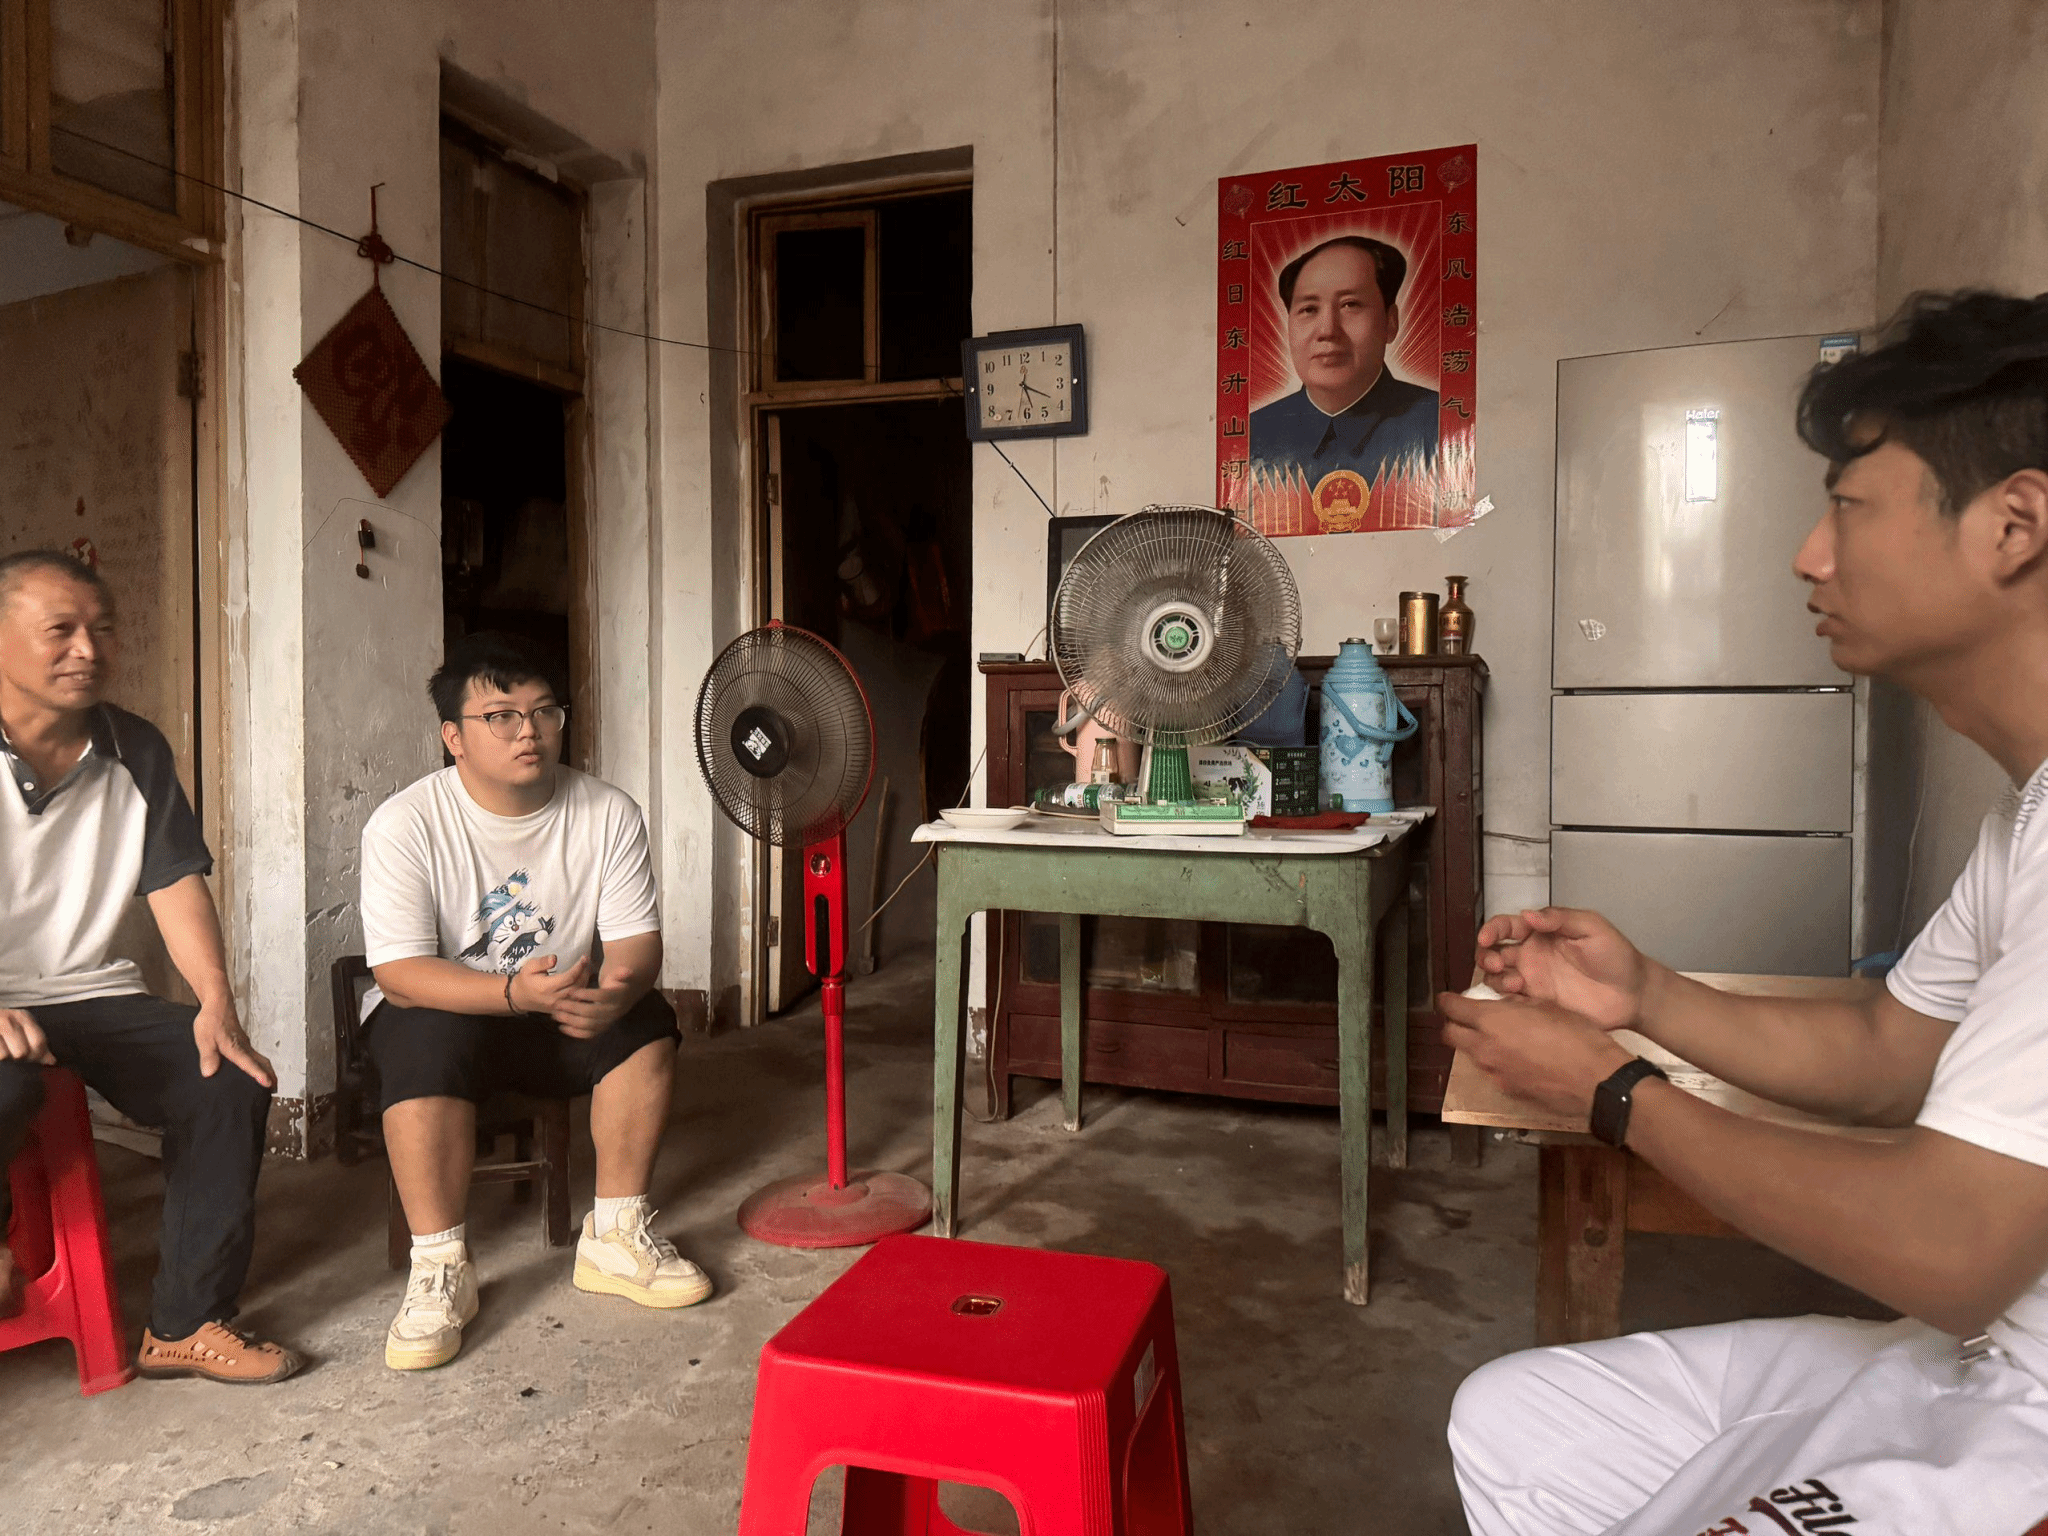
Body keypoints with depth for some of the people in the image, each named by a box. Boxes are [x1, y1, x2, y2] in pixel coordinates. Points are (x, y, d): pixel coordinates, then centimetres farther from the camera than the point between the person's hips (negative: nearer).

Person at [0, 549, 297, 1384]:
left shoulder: (135, 750, 7)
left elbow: (176, 885, 3)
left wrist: (216, 1003, -12)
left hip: (92, 994, 4)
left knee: (231, 1080, -16)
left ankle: (185, 1323, -5)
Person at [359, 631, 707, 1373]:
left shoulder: (609, 813, -10)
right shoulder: (405, 824, -18)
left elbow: (636, 943, -11)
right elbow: (401, 973, -23)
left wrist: (613, 994, -36)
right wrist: (518, 991, -40)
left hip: (563, 1011, 3)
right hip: (440, 1008, -3)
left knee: (648, 1022, -23)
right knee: (431, 1044, -34)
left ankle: (614, 1239, -9)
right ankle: (440, 1269, -19)